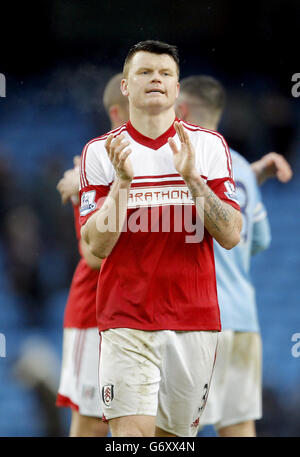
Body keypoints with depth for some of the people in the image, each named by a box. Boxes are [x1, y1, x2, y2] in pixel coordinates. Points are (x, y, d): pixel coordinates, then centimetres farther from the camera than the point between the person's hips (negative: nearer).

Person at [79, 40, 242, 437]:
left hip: (195, 319, 2)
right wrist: (123, 181, -17)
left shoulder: (209, 146, 5)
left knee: (174, 434, 7)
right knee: (131, 432, -15)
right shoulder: (100, 152, 3)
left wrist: (191, 178, -14)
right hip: (126, 320, -2)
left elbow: (230, 236, -2)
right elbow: (97, 244, -5)